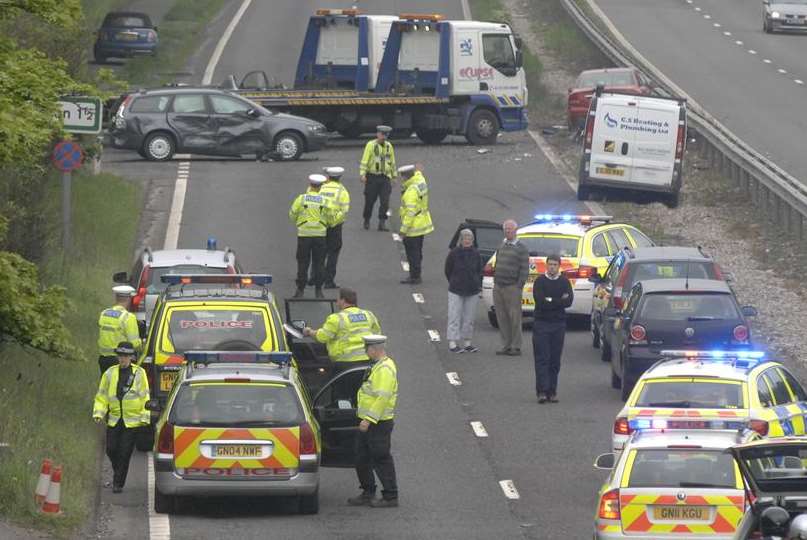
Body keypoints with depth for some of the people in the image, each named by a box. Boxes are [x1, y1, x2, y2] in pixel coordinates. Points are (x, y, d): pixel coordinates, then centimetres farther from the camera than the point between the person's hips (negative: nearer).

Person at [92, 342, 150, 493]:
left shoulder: (139, 373, -2)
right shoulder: (110, 373, 6)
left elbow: (145, 397, 0)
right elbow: (102, 396, 10)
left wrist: (145, 417, -5)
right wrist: (98, 413, -2)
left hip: (132, 421, -3)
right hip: (114, 419, 3)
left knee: (125, 453, -5)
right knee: (111, 449, 2)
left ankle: (118, 483, 2)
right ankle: (118, 472, 29)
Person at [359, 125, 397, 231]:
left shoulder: (389, 146, 9)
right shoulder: (371, 145, -5)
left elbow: (392, 162, 18)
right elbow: (364, 160, -9)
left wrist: (393, 176, 18)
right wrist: (362, 174, -19)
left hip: (385, 178, 3)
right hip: (372, 177, -3)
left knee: (385, 202, -6)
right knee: (370, 201, 6)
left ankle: (382, 223, -4)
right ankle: (366, 221, 23)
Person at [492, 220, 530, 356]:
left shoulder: (521, 248, -4)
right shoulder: (501, 246, 16)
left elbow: (524, 269, -7)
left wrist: (519, 286, -12)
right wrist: (495, 283, 12)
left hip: (512, 287, -6)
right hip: (498, 288, 7)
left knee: (514, 318, -4)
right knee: (502, 318, 6)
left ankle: (516, 347, -1)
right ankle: (506, 346, 12)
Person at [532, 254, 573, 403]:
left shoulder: (564, 282, 7)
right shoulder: (540, 281, 1)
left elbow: (569, 301, -6)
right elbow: (540, 301, -12)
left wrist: (550, 301, -10)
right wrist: (559, 301, -9)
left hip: (559, 324, 2)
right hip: (542, 323, -2)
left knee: (555, 360, 3)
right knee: (542, 358, -7)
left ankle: (552, 391, 7)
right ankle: (542, 391, -10)